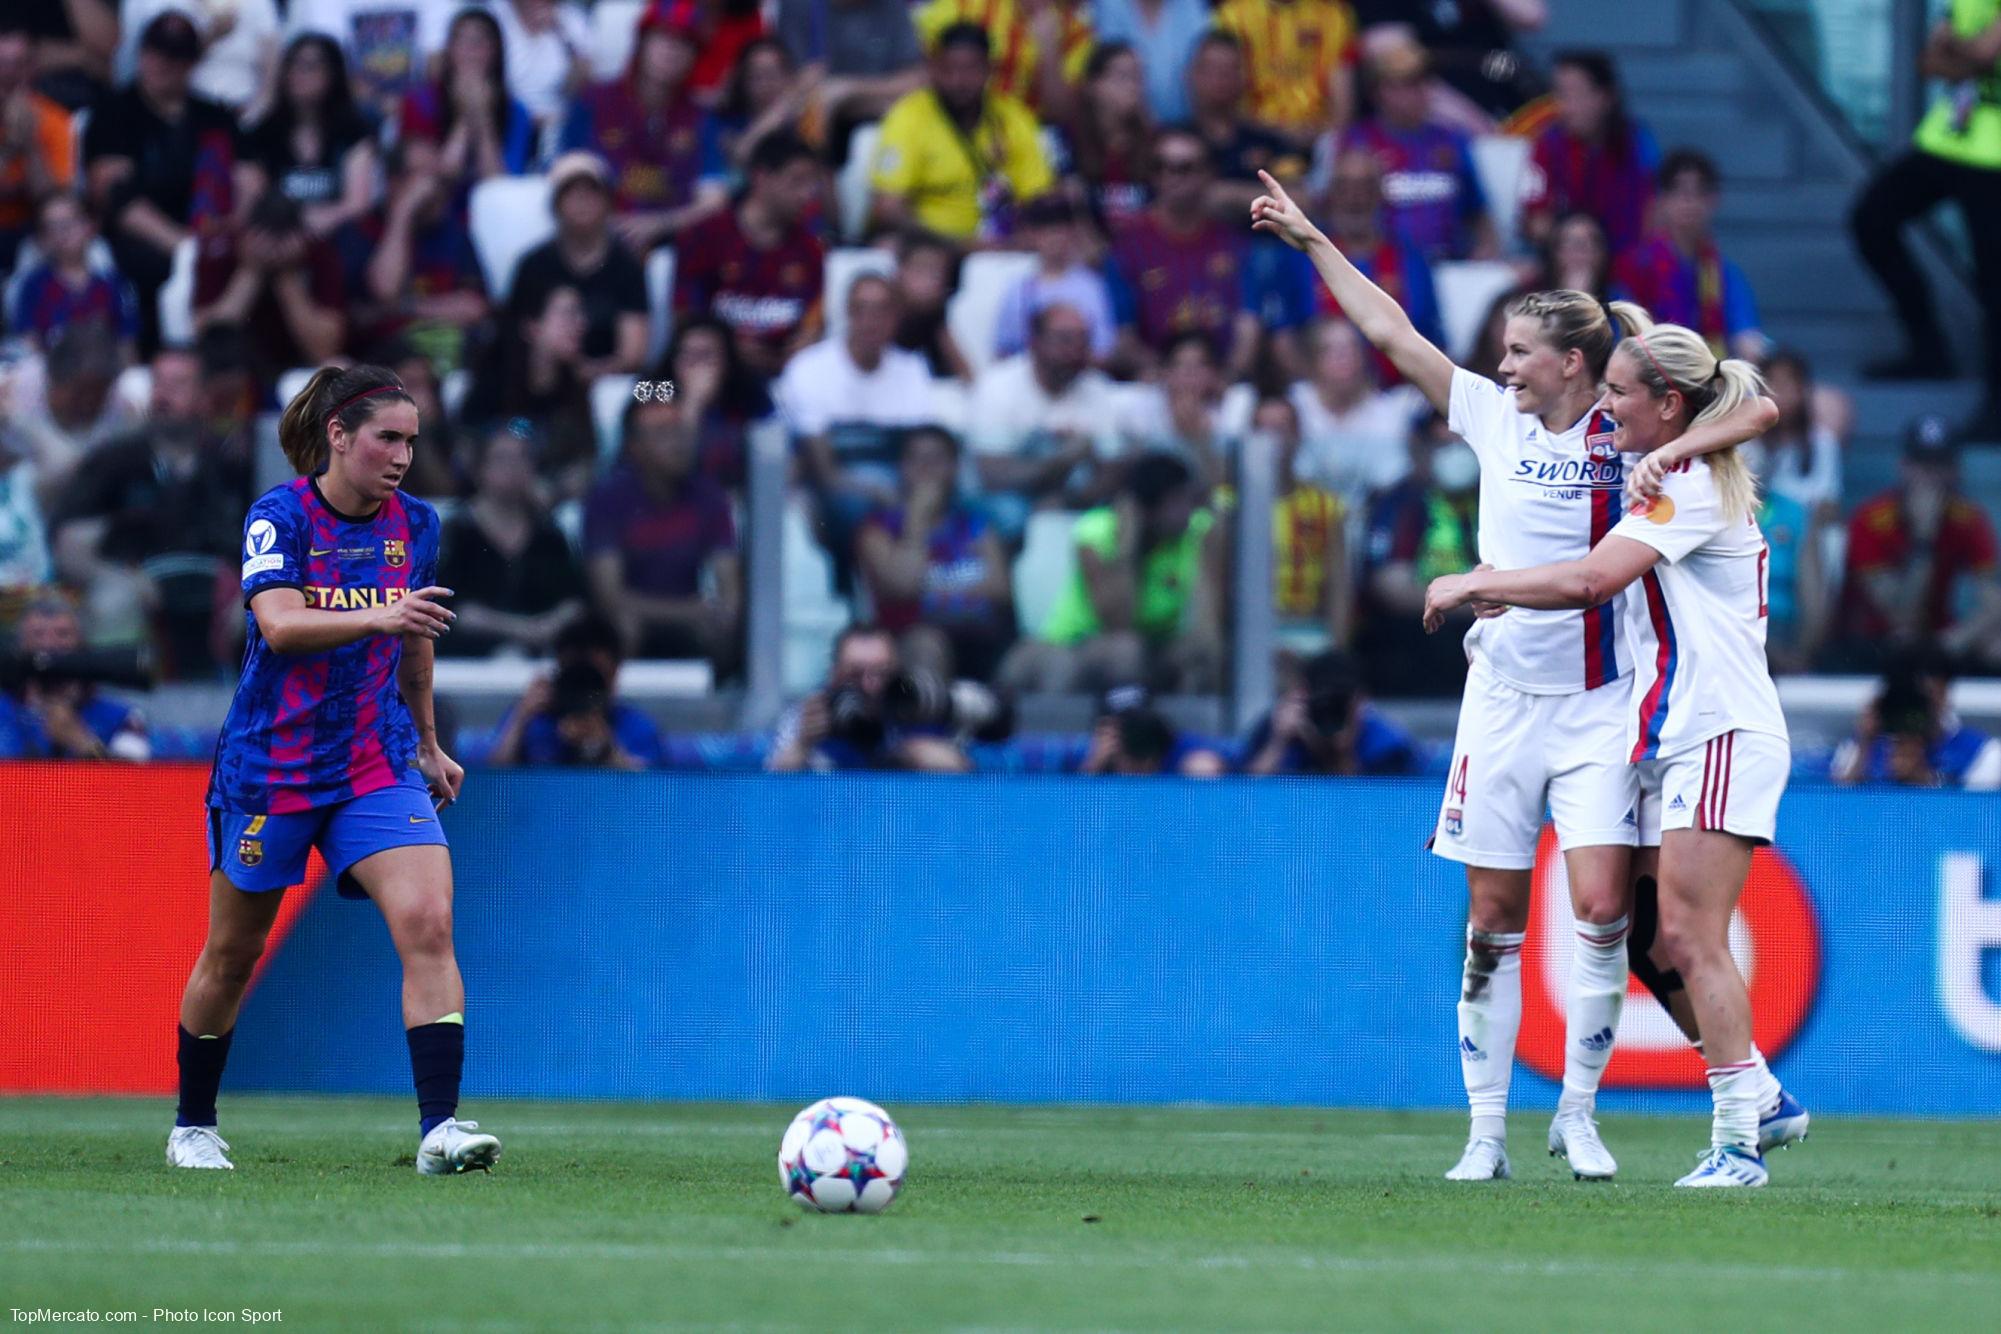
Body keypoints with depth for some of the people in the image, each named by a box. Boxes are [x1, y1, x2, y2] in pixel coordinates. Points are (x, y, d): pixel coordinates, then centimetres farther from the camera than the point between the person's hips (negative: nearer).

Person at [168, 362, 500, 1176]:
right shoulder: (279, 517, -13)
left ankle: (438, 1129, -22)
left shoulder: (415, 524, 2)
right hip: (270, 766, -3)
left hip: (378, 764, 3)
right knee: (232, 954, 11)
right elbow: (280, 624, -30)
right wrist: (378, 616, -45)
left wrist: (428, 741, 25)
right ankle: (192, 1127, 31)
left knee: (428, 925, -18)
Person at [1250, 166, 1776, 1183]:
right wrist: (1312, 241, 15)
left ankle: (1578, 1110, 3)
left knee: (1601, 907, -12)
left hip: (1596, 706, -3)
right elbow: (1393, 334, 12)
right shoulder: (1495, 416, 6)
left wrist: (1671, 453, -25)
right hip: (1502, 697, 3)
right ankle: (1486, 1127, 7)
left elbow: (1755, 412, -11)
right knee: (1493, 919, 3)